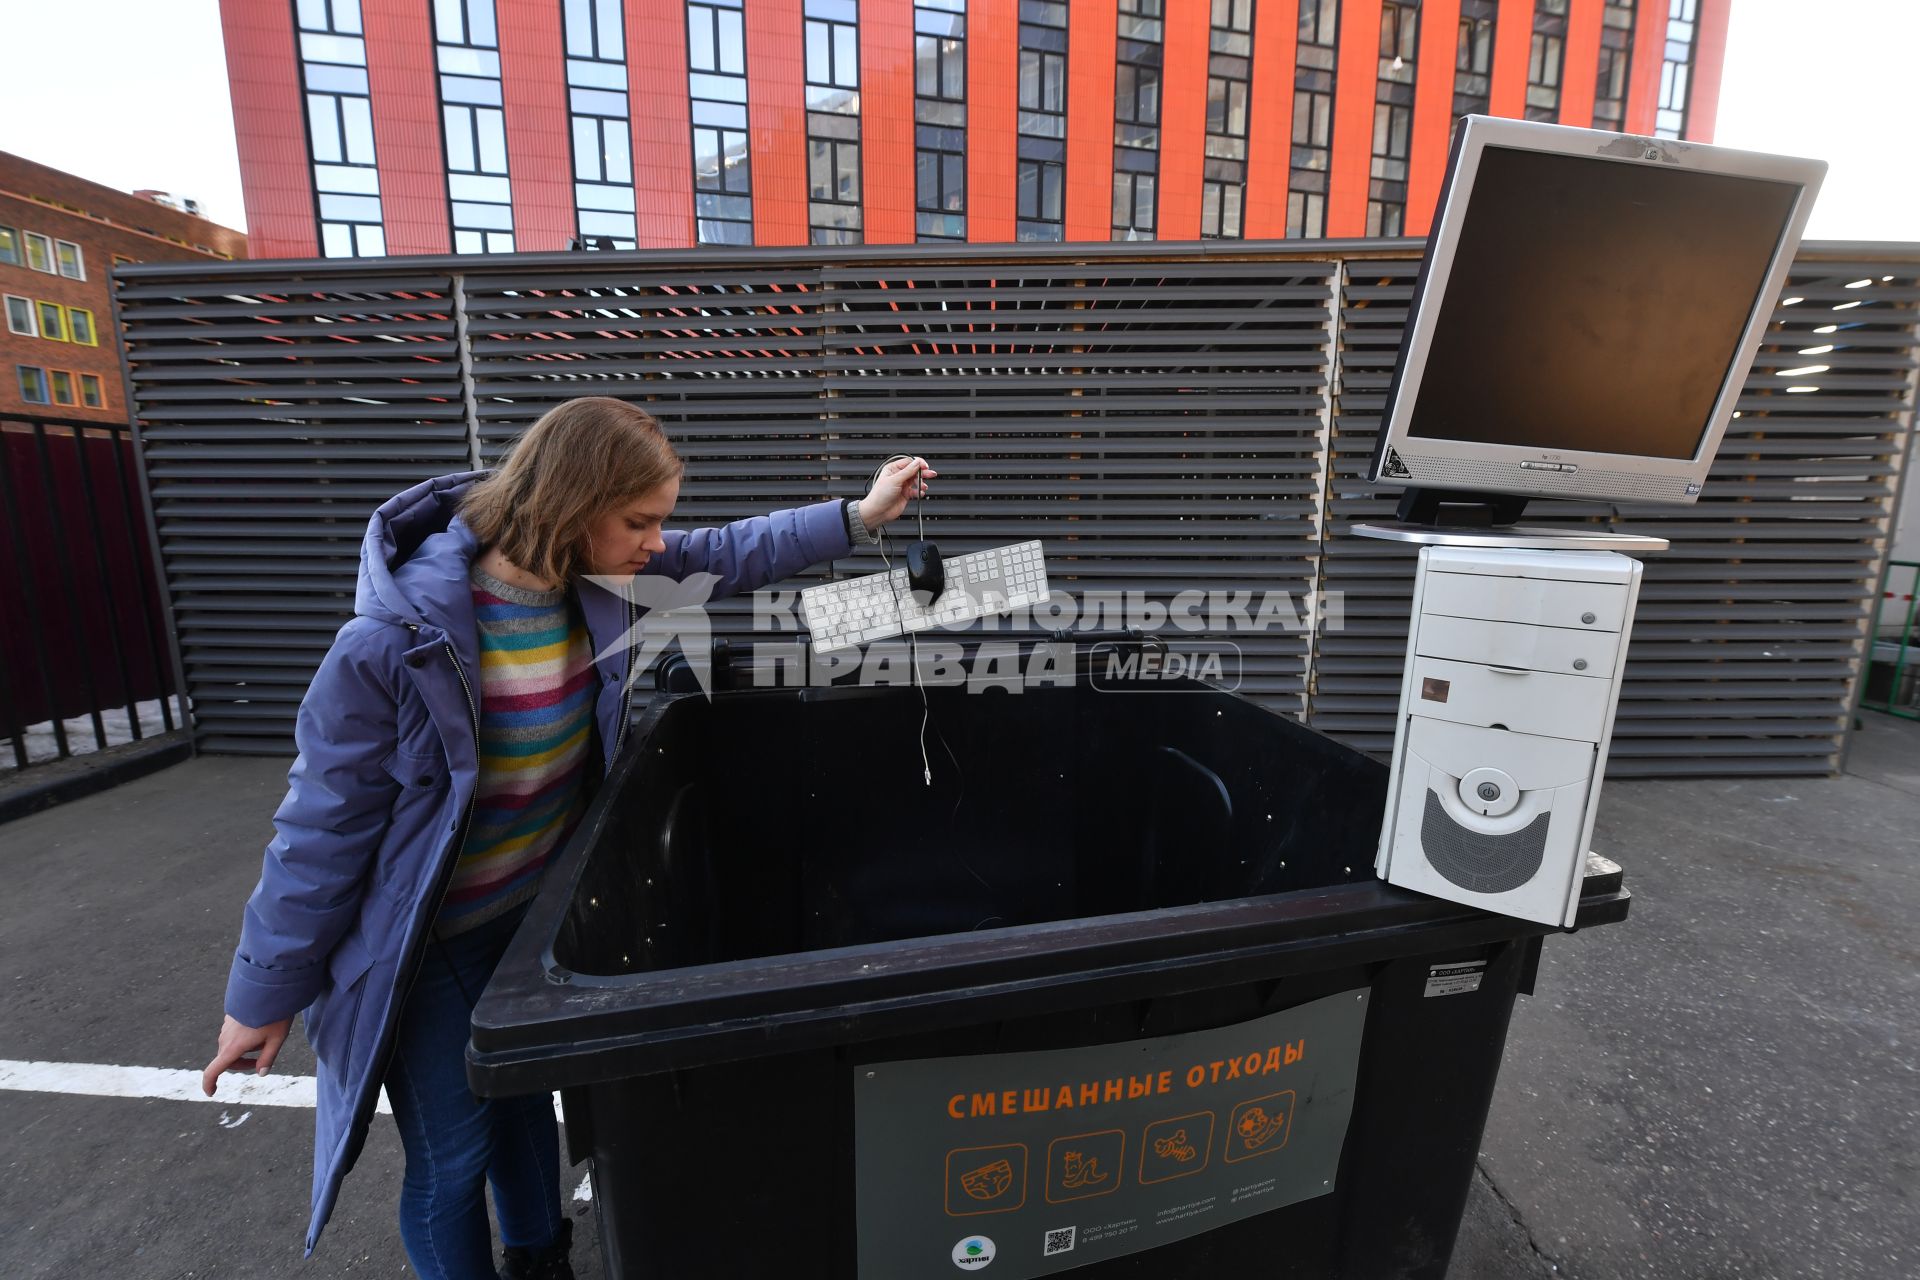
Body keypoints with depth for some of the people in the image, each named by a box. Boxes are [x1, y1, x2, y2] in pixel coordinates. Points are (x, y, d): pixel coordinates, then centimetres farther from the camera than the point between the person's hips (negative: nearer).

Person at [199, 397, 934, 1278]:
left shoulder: (595, 574, -15)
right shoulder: (397, 640, -30)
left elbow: (721, 556, -1)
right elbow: (324, 823, -20)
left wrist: (859, 516, -6)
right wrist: (265, 995, -8)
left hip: (539, 906, 6)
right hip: (429, 942, -5)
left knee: (526, 1099, 26)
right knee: (454, 1155, 11)